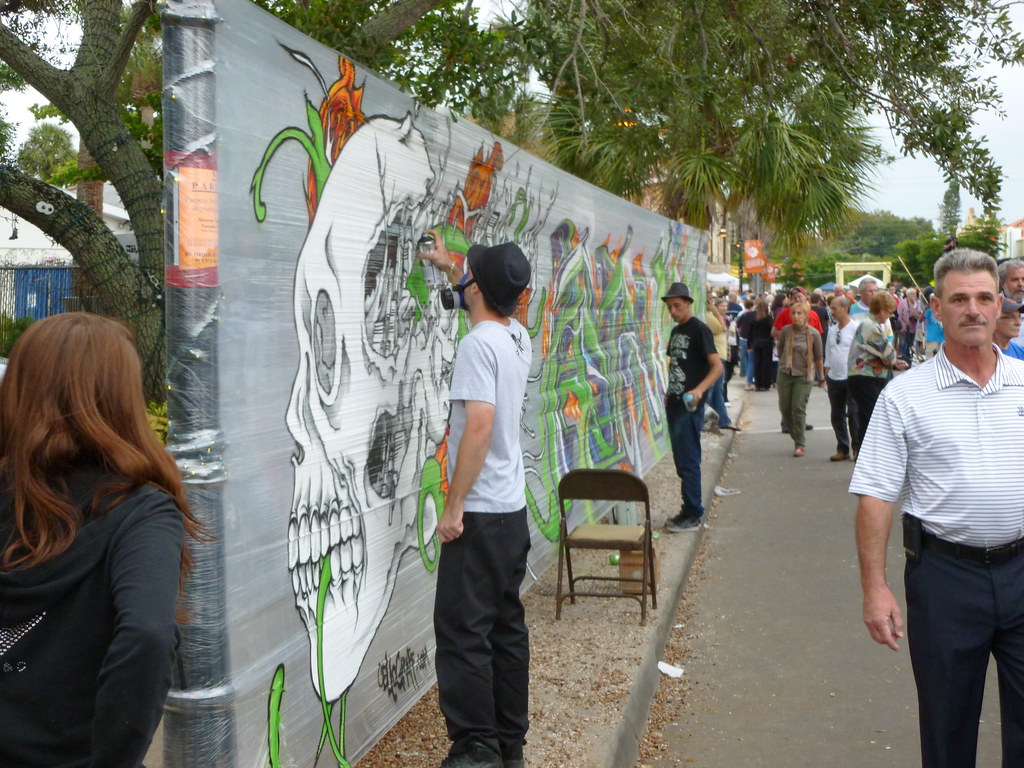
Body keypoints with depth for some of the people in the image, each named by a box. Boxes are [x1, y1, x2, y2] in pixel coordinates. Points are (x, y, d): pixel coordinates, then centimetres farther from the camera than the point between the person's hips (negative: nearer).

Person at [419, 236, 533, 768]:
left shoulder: (477, 344, -16)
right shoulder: (517, 337, 9)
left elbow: (479, 426, -24)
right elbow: (489, 306, 34)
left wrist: (454, 506, -19)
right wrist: (449, 269, 43)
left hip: (480, 514, -9)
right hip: (514, 509, 9)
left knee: (462, 630, -3)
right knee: (506, 625, 14)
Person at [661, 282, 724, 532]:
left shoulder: (699, 329, -11)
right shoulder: (676, 331, 15)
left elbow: (717, 366, -18)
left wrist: (699, 389, -32)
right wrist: (670, 393, 14)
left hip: (690, 407, -9)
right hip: (674, 405, 9)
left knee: (689, 461, -5)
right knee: (680, 460, 12)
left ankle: (693, 515, 2)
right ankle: (688, 509, 21)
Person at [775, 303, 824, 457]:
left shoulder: (813, 334, -7)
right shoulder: (786, 330, -3)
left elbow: (818, 357, 2)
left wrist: (821, 377, 9)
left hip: (804, 376, -3)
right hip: (785, 374, 3)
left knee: (799, 409, -8)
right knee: (785, 408, 7)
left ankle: (799, 444, -1)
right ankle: (796, 436, 29)